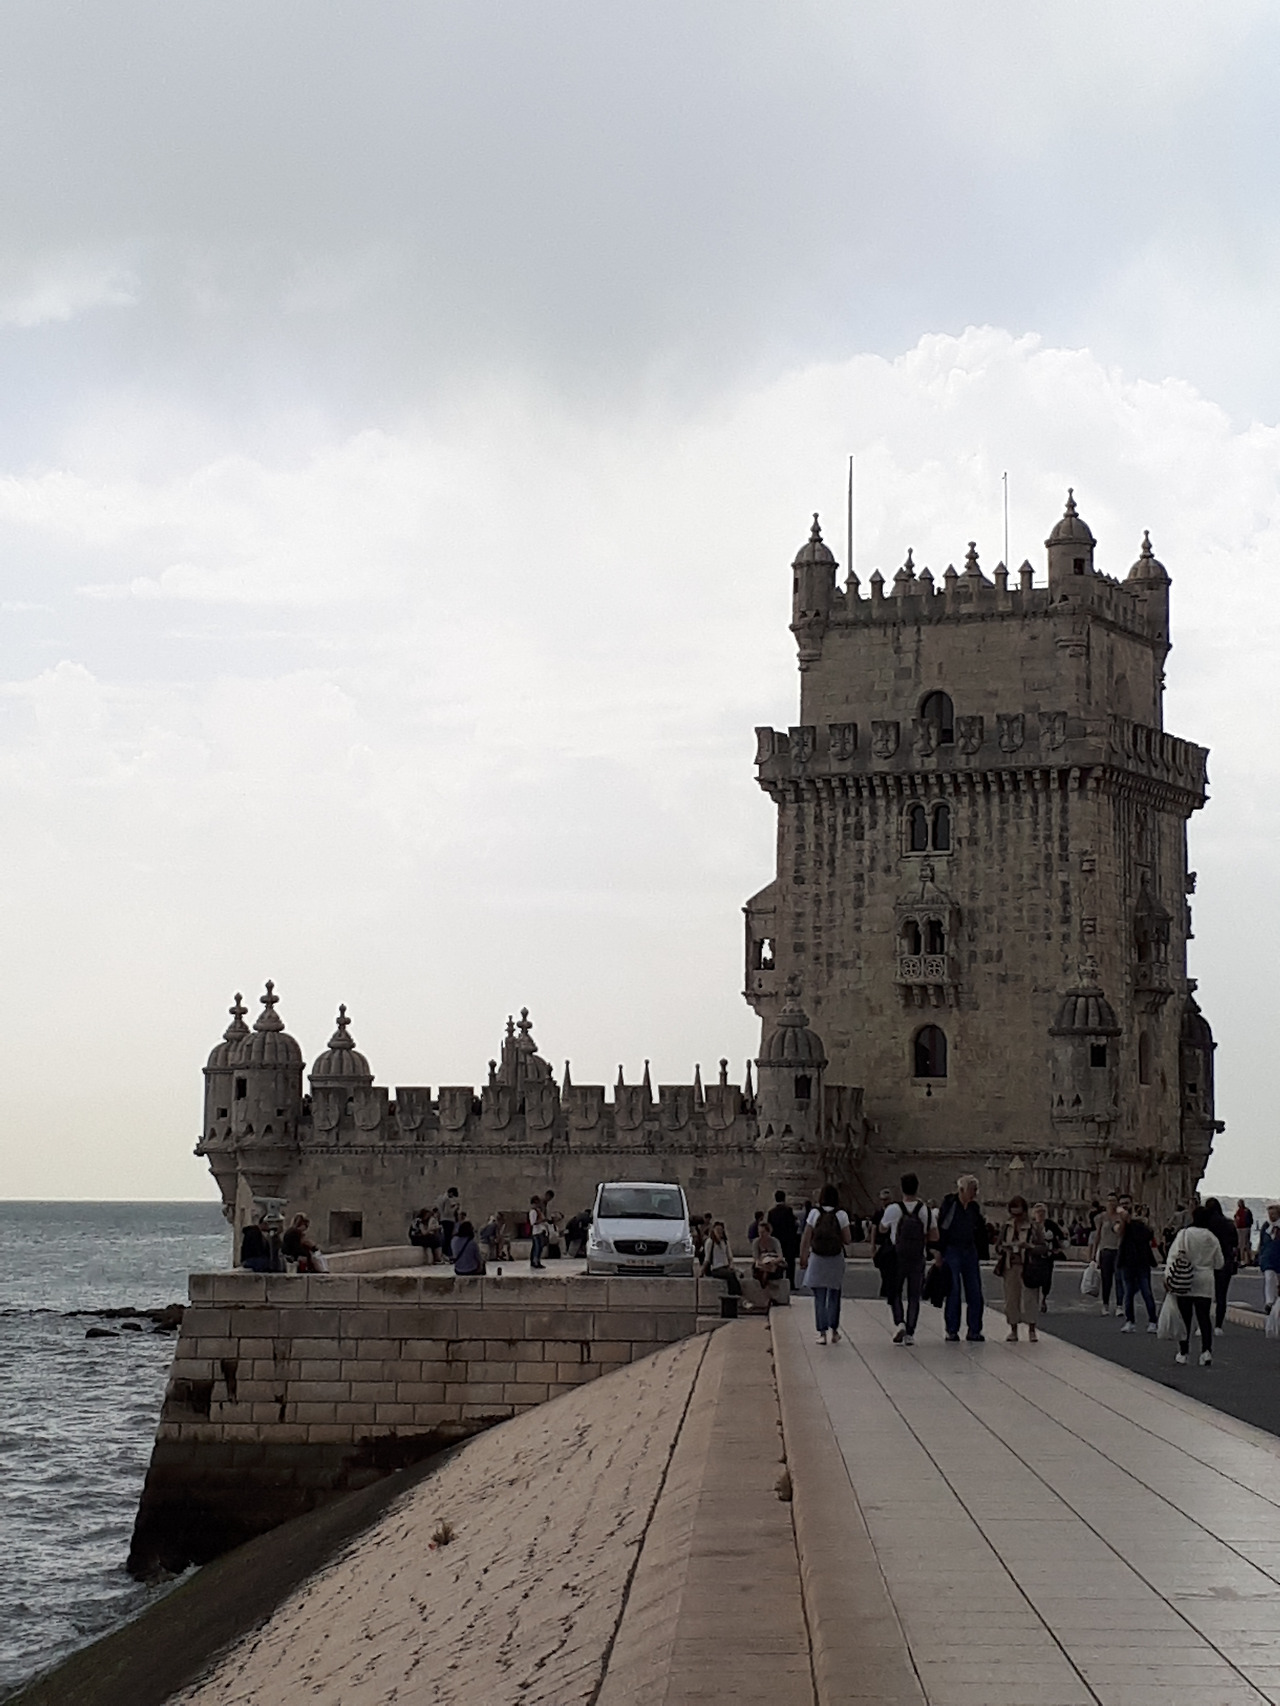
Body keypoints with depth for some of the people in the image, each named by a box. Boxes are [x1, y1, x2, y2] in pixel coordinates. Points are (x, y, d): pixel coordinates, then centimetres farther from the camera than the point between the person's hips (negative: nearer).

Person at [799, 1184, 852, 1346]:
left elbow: (805, 1240, -4)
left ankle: (822, 1332, 2)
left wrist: (803, 1257, 6)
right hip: (836, 1260, 0)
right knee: (834, 1296, 14)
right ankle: (833, 1329, 15)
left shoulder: (814, 1214, -5)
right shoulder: (841, 1215, -5)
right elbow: (847, 1240, -3)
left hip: (817, 1260, 0)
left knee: (819, 1297, 5)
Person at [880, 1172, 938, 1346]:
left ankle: (899, 1322, -9)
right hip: (918, 1260, 1)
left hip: (897, 1258, -1)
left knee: (895, 1293, 13)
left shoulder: (893, 1210, -12)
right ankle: (910, 1333, 7)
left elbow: (882, 1230, 4)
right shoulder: (927, 1211, -7)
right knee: (914, 1296, 10)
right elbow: (934, 1237, -3)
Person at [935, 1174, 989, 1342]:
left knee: (975, 1292, 3)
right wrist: (939, 1252, -12)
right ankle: (952, 1331, 3)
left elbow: (980, 1232, 17)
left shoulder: (975, 1207, 9)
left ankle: (974, 1330, 9)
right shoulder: (949, 1204, -7)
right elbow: (939, 1227, -8)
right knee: (953, 1291, -3)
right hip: (952, 1251, -5)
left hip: (970, 1251, 5)